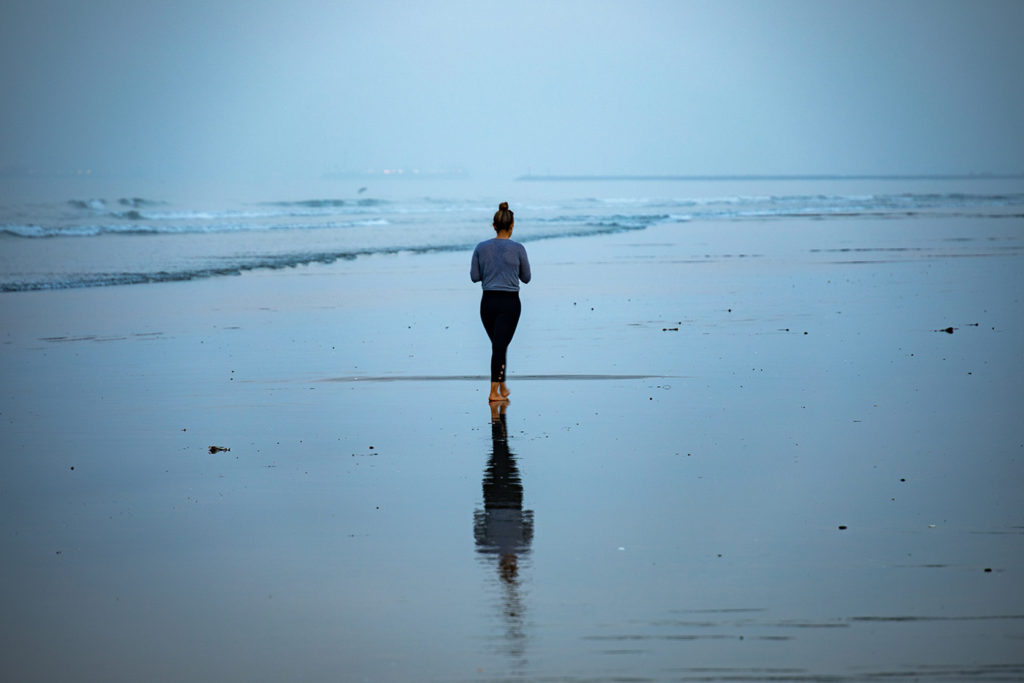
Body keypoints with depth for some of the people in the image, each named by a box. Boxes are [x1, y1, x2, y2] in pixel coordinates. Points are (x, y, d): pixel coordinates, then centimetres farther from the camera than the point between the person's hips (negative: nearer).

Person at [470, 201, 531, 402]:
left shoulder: (481, 248, 0)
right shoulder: (517, 249, -7)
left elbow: (475, 276, 5)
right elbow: (526, 277, 2)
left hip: (488, 302, 3)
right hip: (509, 303, -3)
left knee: (498, 345, 18)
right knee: (500, 346, -4)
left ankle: (502, 388, 26)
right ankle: (494, 392, -9)